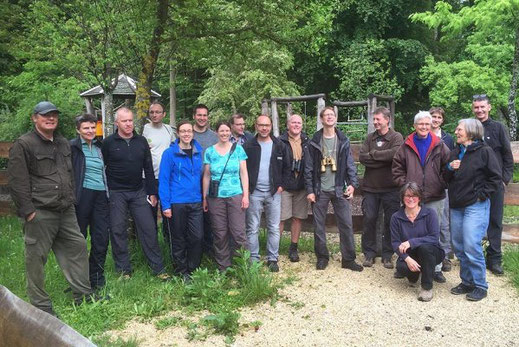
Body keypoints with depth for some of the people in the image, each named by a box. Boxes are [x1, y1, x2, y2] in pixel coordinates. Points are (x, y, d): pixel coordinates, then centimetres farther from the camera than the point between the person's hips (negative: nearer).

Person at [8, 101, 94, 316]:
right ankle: (41, 307, 16)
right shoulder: (23, 145, -8)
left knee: (77, 248, 11)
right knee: (36, 258, 2)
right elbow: (17, 182, -12)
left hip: (66, 211, 7)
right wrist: (28, 211, -15)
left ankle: (83, 295, 24)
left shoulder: (63, 144, 15)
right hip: (40, 213, -7)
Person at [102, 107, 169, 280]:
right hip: (116, 193, -2)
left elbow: (148, 168, 8)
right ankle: (124, 269, 18)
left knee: (148, 228, 1)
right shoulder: (108, 143, -3)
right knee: (118, 231, 4)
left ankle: (158, 268, 9)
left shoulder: (141, 141, 6)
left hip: (138, 192, 2)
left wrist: (152, 192, 5)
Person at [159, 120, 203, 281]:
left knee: (197, 237, 0)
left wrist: (203, 198, 7)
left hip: (196, 202, 3)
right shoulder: (170, 153, -7)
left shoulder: (198, 152, 6)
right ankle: (182, 272, 26)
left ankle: (193, 269, 21)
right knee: (178, 239, 9)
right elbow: (163, 179, -8)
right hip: (177, 203, -3)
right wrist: (165, 205, -13)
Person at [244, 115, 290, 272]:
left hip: (274, 192, 1)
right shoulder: (248, 146, 1)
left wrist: (282, 185, 1)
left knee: (274, 228, 6)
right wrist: (246, 188, -4)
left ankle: (272, 259, 16)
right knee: (253, 229, 4)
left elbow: (286, 168, 10)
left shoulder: (279, 146, 6)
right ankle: (253, 259, 14)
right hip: (254, 192, -1)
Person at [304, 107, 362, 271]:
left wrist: (352, 184, -8)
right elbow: (308, 168, 1)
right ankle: (322, 257, 21)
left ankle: (348, 259, 13)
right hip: (320, 190, 0)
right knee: (318, 225, 6)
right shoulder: (314, 142, 1)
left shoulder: (343, 141, 5)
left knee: (346, 224, 1)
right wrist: (309, 190, -4)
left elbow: (350, 164, 4)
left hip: (339, 189, 1)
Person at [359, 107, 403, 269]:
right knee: (369, 220, 6)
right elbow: (361, 157, -5)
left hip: (390, 188, -3)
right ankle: (369, 253, 19)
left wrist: (373, 154, -12)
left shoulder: (396, 137, -3)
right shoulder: (370, 137, 8)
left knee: (390, 222, 5)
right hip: (370, 187, 3)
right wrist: (384, 159, -14)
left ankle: (387, 255, 19)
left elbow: (395, 154, -24)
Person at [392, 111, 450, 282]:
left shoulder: (439, 145, 3)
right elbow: (397, 168, 7)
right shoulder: (406, 146, 4)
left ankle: (436, 268, 18)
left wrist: (442, 184, -2)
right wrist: (404, 185, -2)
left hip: (435, 197, 0)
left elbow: (448, 166, 6)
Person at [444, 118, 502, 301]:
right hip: (456, 206, 7)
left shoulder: (484, 151, -7)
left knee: (471, 246, -10)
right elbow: (447, 179, 15)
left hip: (476, 206, -7)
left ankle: (480, 285, 6)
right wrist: (450, 168, -4)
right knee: (459, 247, 11)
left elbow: (496, 178, -7)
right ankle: (467, 282, 24)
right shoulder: (455, 152, 12)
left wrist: (481, 195, -11)